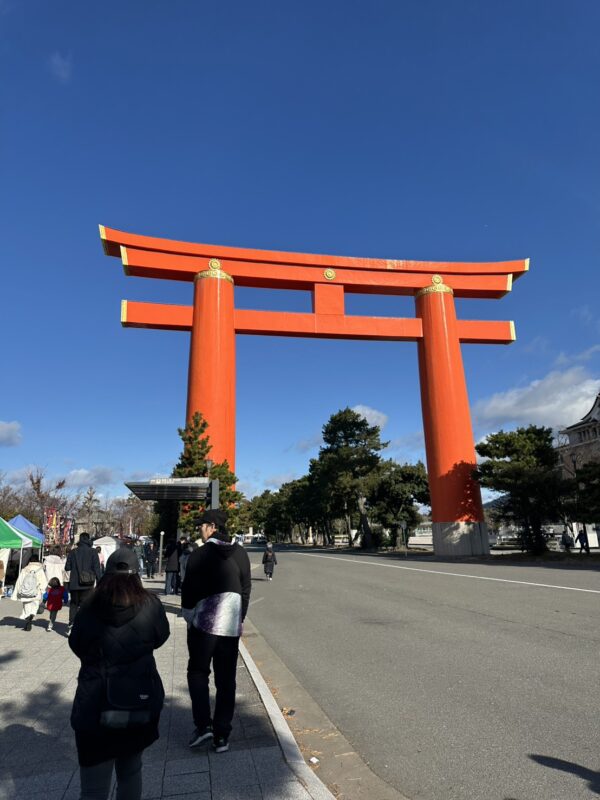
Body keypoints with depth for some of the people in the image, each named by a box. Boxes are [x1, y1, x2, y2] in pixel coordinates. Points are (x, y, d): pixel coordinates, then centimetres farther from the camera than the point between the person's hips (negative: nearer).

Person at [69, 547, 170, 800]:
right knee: (130, 770, 25)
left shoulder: (89, 607, -9)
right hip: (140, 701, 1)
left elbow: (76, 646, 8)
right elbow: (160, 637, 6)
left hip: (95, 705, 0)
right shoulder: (150, 605, -11)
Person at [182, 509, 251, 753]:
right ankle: (221, 736, 17)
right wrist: (239, 618, 14)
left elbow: (189, 589, -6)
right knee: (226, 680, 12)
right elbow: (246, 589, 5)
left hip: (203, 623, -3)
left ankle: (203, 724, 5)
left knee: (198, 671, 16)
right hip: (231, 625, 4)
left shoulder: (199, 554, -11)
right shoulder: (240, 553, 2)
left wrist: (189, 616, 11)